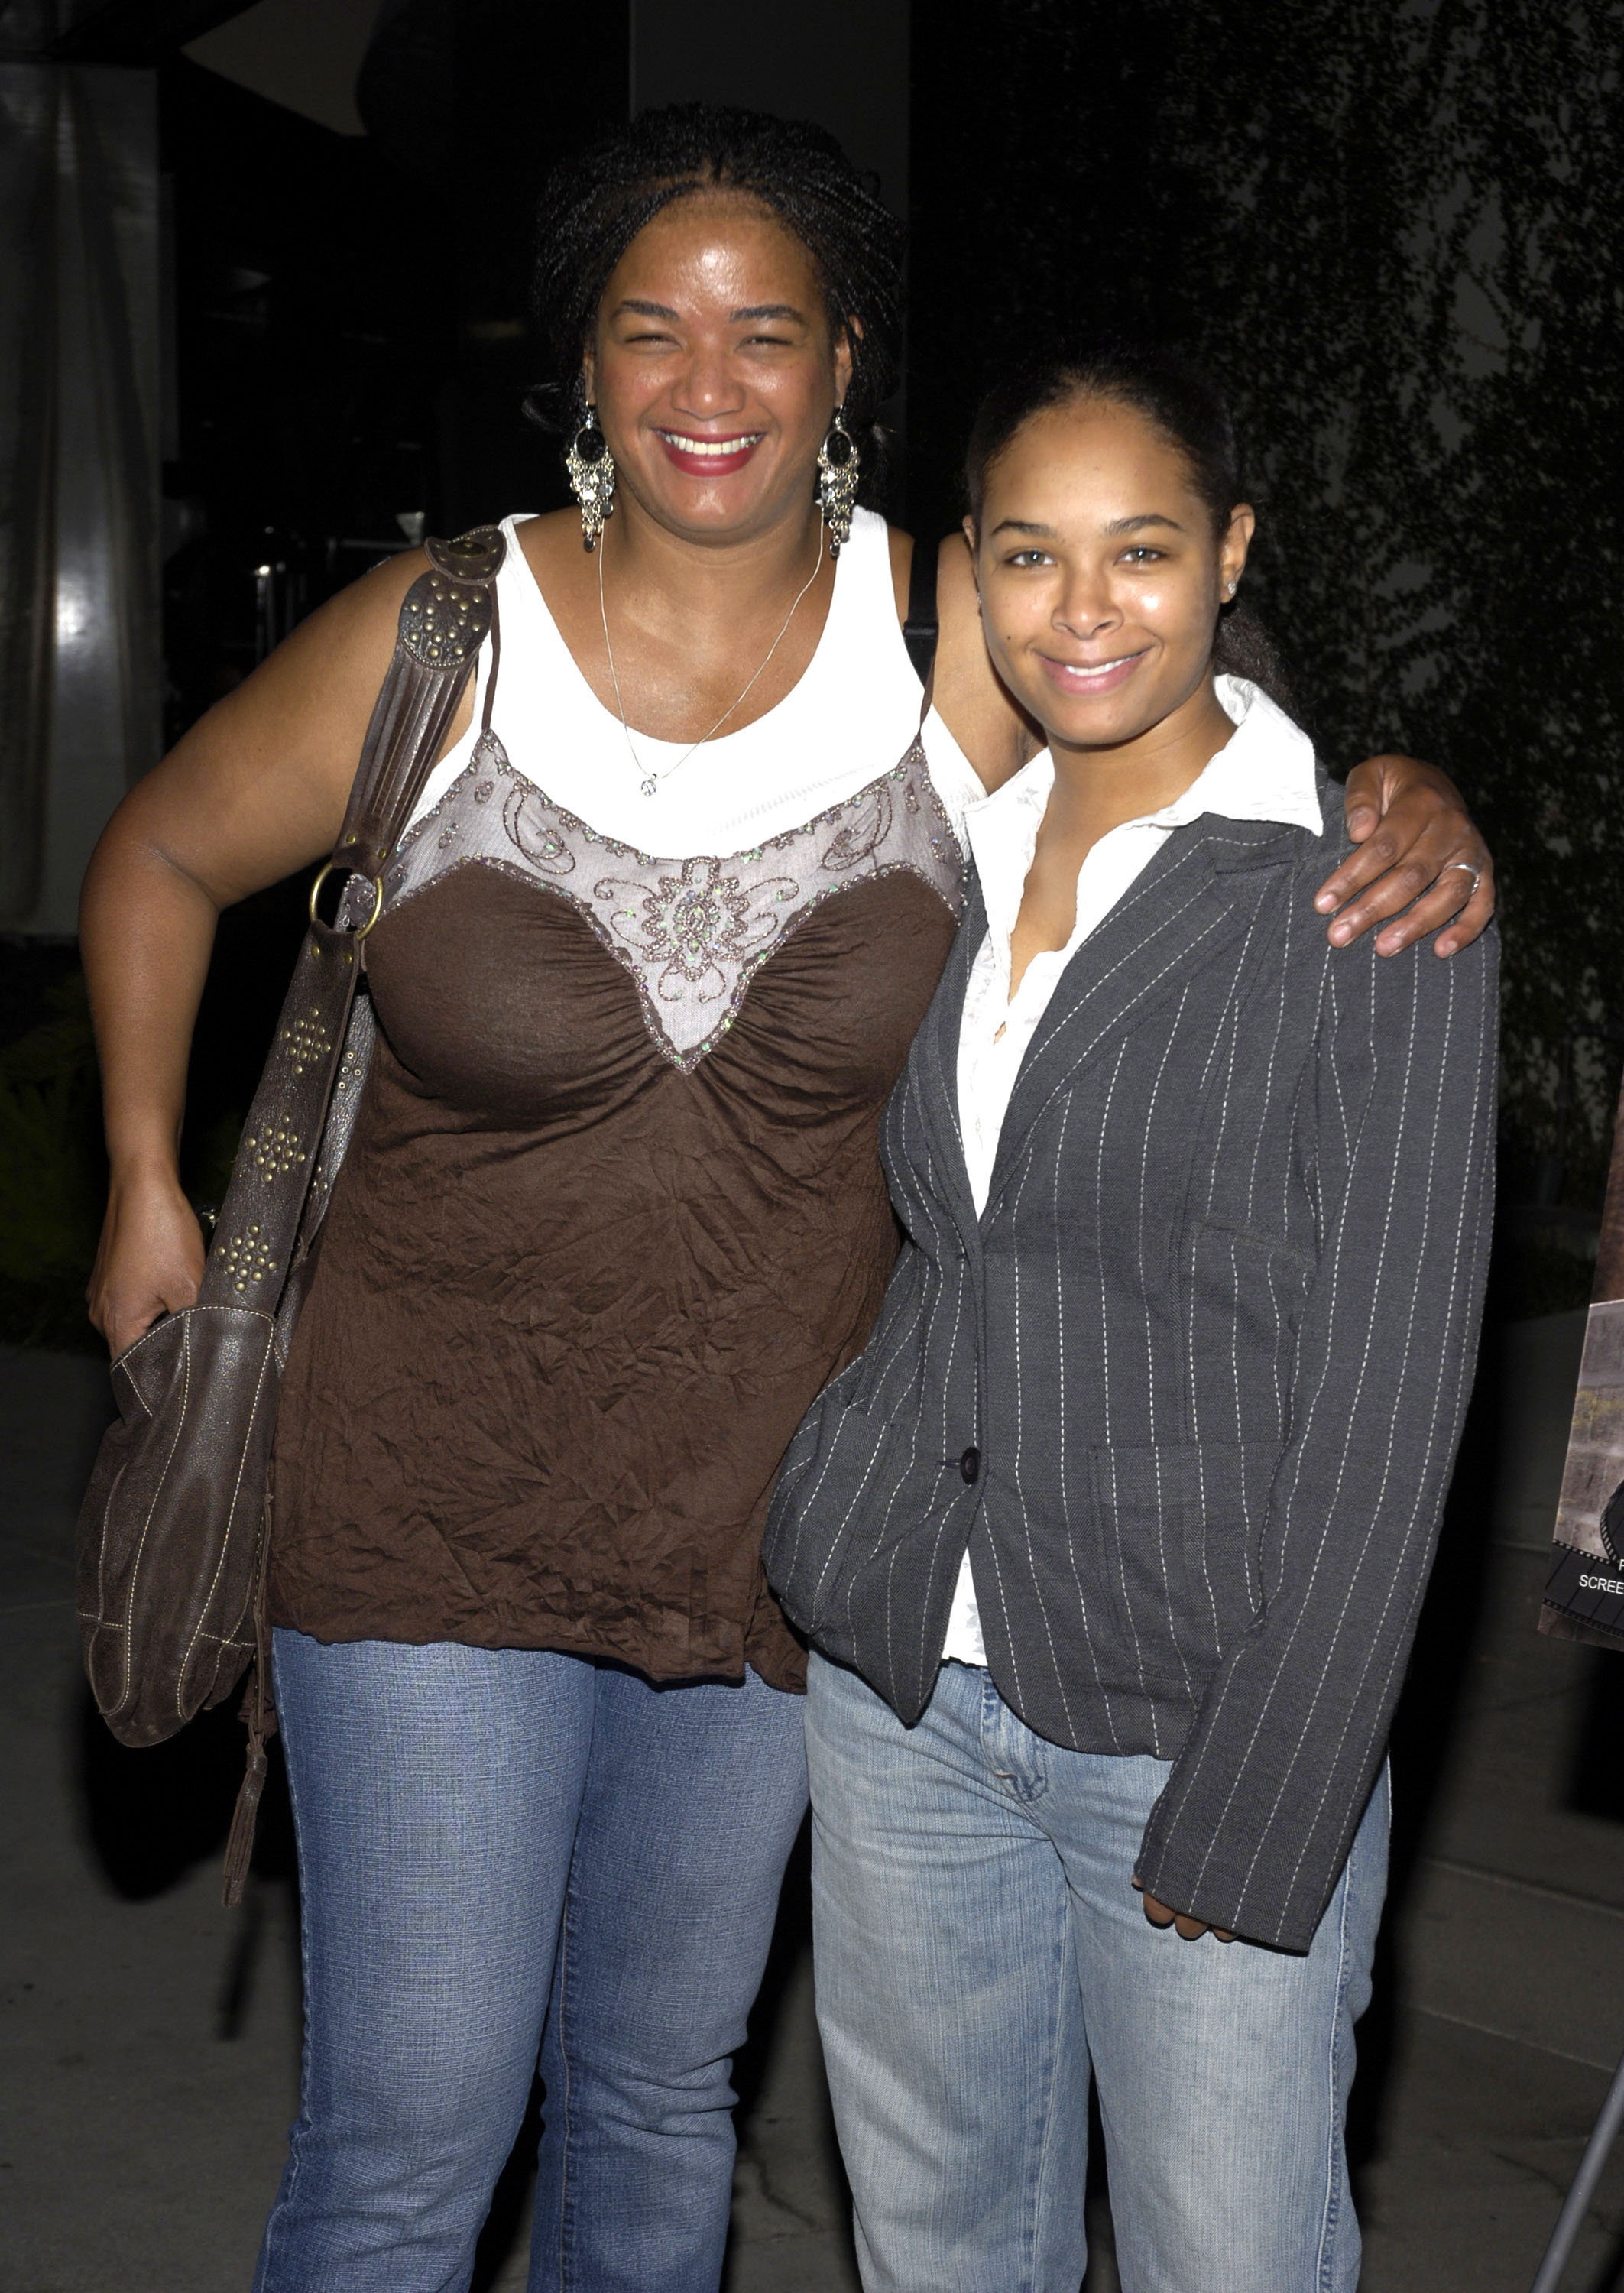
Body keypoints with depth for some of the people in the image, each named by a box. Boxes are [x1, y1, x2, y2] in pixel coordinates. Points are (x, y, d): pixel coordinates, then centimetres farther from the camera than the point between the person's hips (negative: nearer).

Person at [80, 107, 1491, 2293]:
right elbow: (159, 861, 6)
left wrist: (1418, 801, -20)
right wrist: (147, 1188, 5)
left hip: (774, 1515, 2)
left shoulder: (958, 641, -8)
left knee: (663, 2092, 20)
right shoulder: (438, 637, -9)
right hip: (438, 1510, -2)